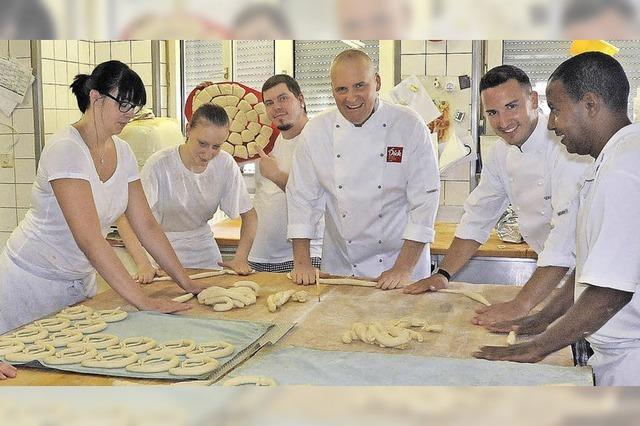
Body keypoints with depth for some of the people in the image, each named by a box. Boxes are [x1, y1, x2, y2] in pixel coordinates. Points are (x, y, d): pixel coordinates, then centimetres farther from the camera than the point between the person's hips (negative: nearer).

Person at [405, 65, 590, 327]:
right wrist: (443, 274, 2)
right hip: (552, 275, 6)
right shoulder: (501, 153, 1)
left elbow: (568, 236, -32)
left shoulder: (567, 146, -24)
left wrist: (521, 305, -36)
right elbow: (477, 218, 10)